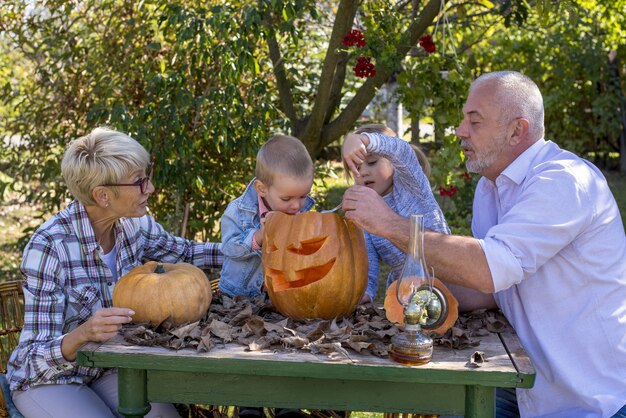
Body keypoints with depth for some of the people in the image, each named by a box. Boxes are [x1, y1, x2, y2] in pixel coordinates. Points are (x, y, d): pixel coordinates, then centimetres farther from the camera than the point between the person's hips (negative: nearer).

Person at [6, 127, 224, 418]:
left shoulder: (133, 224, -10)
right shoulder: (49, 247, -28)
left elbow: (182, 252, 13)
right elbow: (36, 358, -26)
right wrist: (82, 334, -46)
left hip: (108, 370, 5)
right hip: (48, 380, -5)